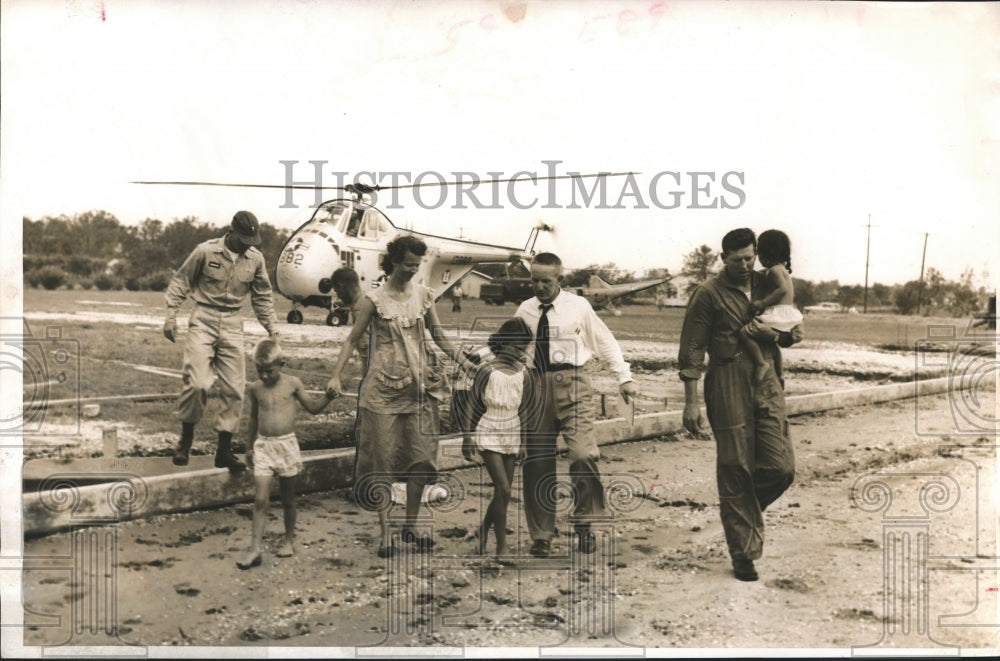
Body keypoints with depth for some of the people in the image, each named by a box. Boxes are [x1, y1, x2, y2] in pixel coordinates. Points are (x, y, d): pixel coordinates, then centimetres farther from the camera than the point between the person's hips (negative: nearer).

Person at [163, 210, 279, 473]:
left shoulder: (255, 259, 2)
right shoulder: (206, 251, -8)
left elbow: (262, 297, 12)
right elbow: (180, 281, 1)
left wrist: (272, 330, 10)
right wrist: (171, 316, -5)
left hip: (233, 325, 3)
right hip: (203, 320, -3)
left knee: (234, 389, 1)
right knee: (197, 382, -14)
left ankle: (224, 451, 11)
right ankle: (186, 436, 11)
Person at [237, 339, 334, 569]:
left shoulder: (292, 384, -3)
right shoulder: (255, 388, 2)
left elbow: (312, 407, 6)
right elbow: (254, 417, 15)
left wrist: (328, 397, -12)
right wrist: (251, 445, 19)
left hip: (286, 444, -1)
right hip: (263, 446, 1)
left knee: (288, 498, 11)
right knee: (260, 499, -6)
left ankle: (289, 539, 29)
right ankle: (255, 548, -4)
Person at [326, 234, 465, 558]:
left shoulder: (423, 295, 5)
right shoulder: (374, 301, -5)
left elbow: (437, 334, 14)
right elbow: (352, 339, -1)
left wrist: (461, 359, 4)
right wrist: (336, 376, -10)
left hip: (420, 387, 4)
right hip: (384, 389, -3)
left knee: (422, 456, 4)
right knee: (383, 459, 0)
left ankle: (411, 525, 19)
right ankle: (385, 532, 9)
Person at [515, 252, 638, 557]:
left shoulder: (578, 306, 1)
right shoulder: (524, 311, 9)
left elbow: (606, 343, 7)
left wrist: (624, 377, 3)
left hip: (572, 385, -3)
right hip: (535, 387, 3)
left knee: (583, 455, -16)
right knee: (535, 464, 5)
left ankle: (584, 525, 5)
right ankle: (541, 537, 19)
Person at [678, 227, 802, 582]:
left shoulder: (767, 286, 12)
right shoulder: (708, 294, -4)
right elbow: (692, 351, -5)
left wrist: (789, 336, -1)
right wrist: (691, 402, -10)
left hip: (766, 382, 5)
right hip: (727, 387, -4)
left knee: (781, 466, -3)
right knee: (735, 471, 2)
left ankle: (744, 510, 27)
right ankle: (743, 555, 15)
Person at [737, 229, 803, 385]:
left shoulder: (774, 269, -13)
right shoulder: (783, 268, 18)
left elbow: (782, 289, -27)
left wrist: (762, 302, -24)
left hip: (778, 314, -11)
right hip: (788, 315, 11)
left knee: (744, 332, -22)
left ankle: (761, 363, -23)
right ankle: (779, 375, 42)